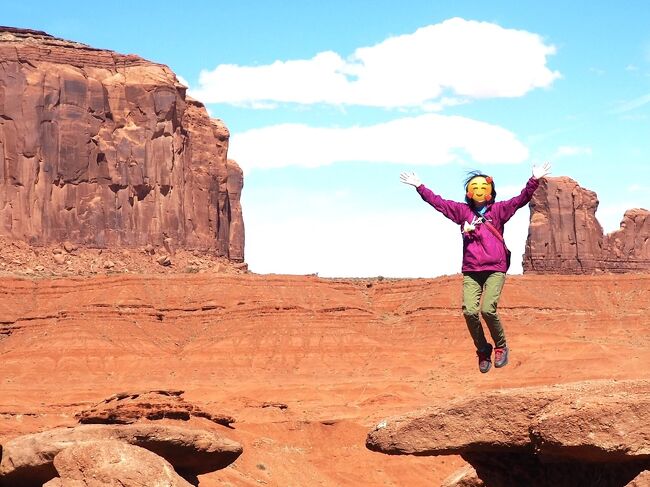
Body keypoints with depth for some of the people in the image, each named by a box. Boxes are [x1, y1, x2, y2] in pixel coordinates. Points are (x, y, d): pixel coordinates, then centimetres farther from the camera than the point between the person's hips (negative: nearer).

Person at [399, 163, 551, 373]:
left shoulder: (498, 210, 7)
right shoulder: (462, 211, 13)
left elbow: (521, 199, -4)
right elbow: (437, 202, 15)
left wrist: (534, 180, -17)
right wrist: (419, 186, 11)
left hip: (495, 270, -2)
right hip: (470, 272, 2)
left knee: (488, 309, -19)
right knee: (469, 311, -14)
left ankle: (501, 346, 7)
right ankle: (483, 351, 8)